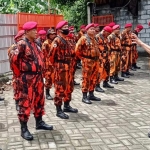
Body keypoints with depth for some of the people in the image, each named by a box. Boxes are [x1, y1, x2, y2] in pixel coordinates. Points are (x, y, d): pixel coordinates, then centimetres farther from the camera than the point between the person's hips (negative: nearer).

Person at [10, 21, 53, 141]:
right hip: (27, 78, -8)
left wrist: (40, 72, 16)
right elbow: (14, 59, -17)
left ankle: (39, 122, 31)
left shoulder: (36, 44, 12)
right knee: (26, 102, -3)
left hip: (38, 77, 9)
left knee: (39, 100, 16)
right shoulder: (22, 44, -14)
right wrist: (20, 74, -7)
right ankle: (24, 129, 4)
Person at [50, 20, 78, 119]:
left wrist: (69, 64, 16)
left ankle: (67, 106, 30)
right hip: (61, 68, -10)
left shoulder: (66, 40, 15)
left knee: (69, 87, 17)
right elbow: (52, 55, -18)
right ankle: (59, 110, 2)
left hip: (67, 67, 10)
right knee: (60, 89, -4)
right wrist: (56, 65, -6)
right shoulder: (57, 40, -14)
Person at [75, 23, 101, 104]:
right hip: (87, 61, -8)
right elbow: (77, 49, -13)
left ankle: (91, 95, 23)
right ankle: (84, 96, 3)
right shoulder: (84, 38, -10)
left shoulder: (94, 39, 15)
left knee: (93, 78, 12)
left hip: (95, 61, 8)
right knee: (86, 79, -4)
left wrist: (97, 57, 16)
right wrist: (82, 57, -4)